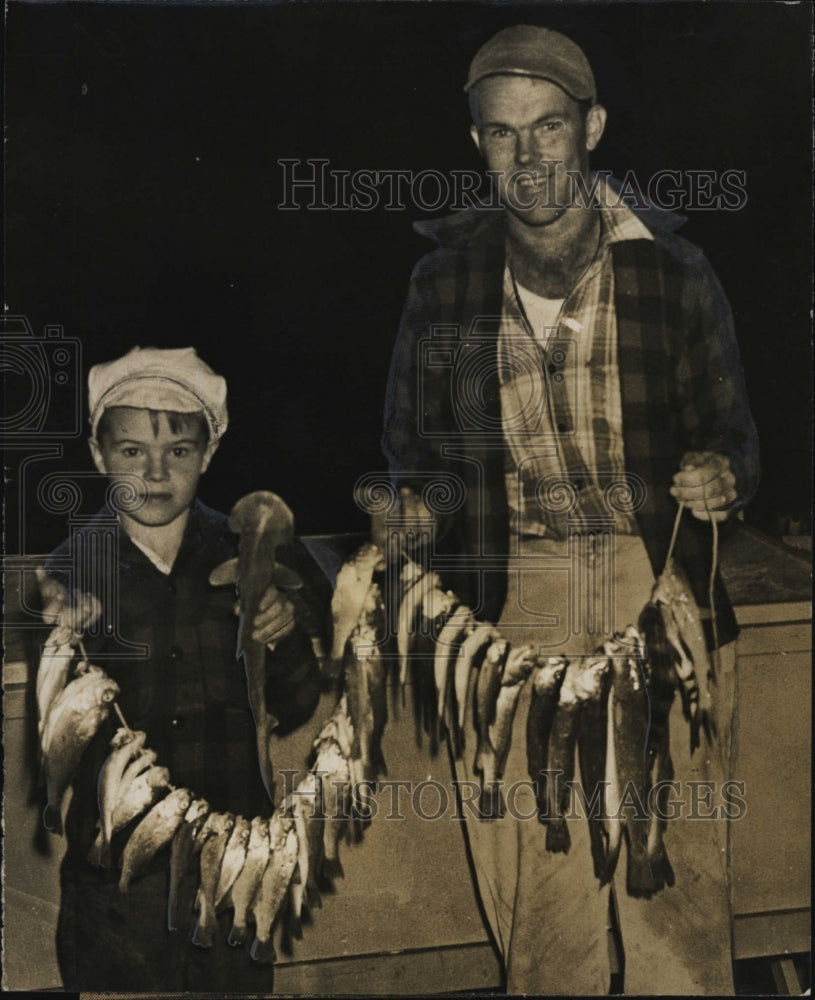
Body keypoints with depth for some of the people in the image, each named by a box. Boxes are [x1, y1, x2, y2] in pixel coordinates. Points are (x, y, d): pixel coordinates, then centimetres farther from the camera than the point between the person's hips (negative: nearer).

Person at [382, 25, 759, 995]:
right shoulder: (445, 277, 6)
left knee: (677, 872, 2)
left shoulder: (672, 268, 4)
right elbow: (409, 438, 16)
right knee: (532, 879, 2)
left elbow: (731, 432, 11)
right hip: (508, 598, 1)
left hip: (663, 588, 0)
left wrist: (722, 478, -10)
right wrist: (412, 508, -4)